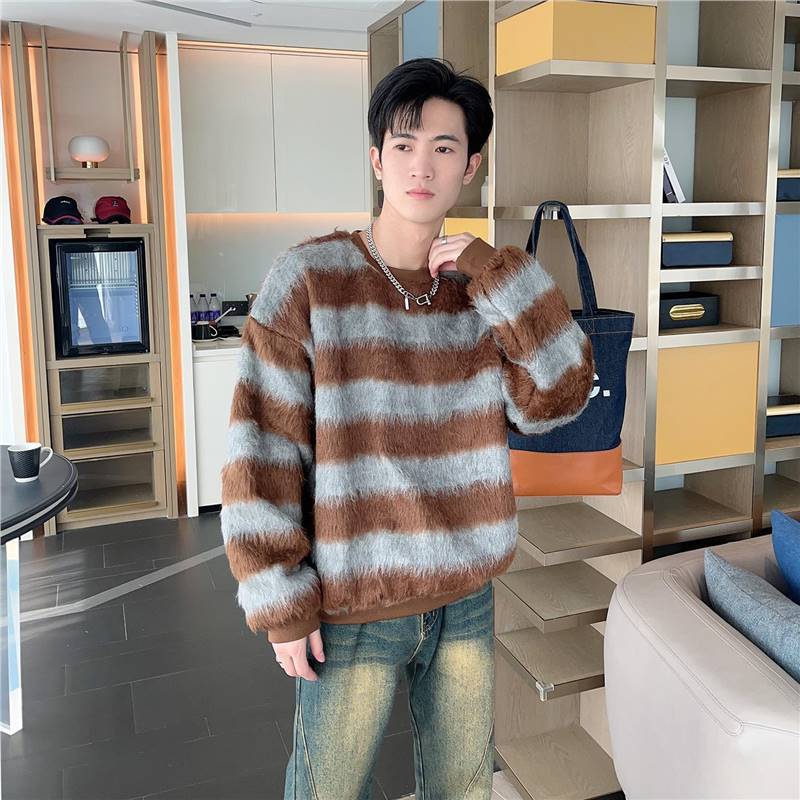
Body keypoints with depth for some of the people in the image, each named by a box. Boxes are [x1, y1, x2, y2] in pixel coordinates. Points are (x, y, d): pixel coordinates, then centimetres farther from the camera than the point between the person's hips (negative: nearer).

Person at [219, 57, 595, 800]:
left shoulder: (481, 287, 0)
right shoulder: (309, 276, -13)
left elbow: (555, 398, -9)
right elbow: (262, 452, -12)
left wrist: (499, 277, -16)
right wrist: (282, 602, -11)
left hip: (466, 599, 4)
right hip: (352, 607, -3)